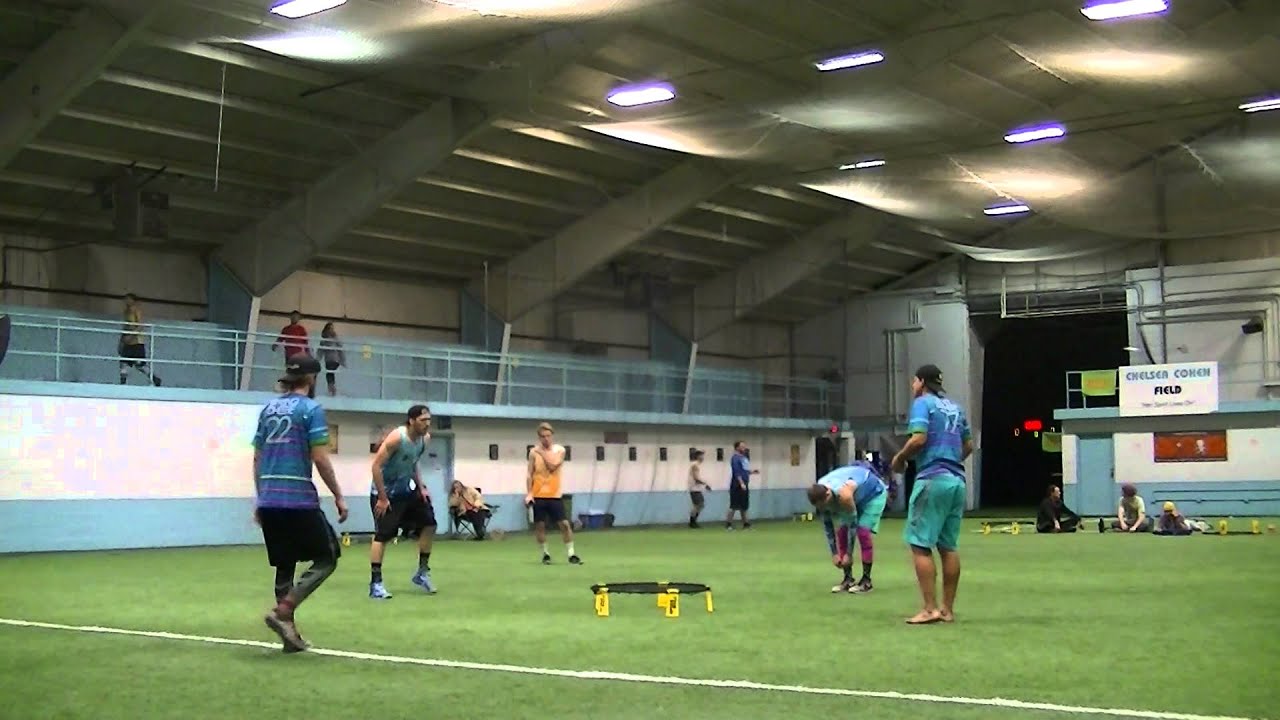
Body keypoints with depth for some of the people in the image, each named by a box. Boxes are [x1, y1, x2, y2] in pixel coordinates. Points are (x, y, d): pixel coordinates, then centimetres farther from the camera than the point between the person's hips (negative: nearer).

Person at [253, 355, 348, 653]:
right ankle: (282, 611, -10)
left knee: (284, 565, 14)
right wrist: (338, 496, -3)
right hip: (299, 500, -7)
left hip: (269, 500, 7)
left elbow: (257, 458, 16)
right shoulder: (310, 409, -6)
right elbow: (320, 459, -10)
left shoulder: (268, 409, 13)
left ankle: (289, 632, 15)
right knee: (327, 558, 5)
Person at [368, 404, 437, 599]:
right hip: (385, 492, -8)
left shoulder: (424, 438, -2)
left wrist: (421, 488, 5)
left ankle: (422, 572, 17)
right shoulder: (396, 438, -26)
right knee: (382, 535, -9)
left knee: (429, 523, 5)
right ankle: (375, 584, -5)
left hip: (406, 490, 8)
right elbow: (376, 466, -25)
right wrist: (382, 498, -23)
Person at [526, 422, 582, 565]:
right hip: (538, 495, 0)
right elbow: (530, 474, 2)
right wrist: (529, 493, -5)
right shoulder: (534, 452, 1)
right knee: (539, 525, 2)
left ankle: (571, 554, 4)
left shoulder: (559, 450, 0)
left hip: (555, 495, 0)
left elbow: (553, 466, -16)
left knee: (564, 524, -4)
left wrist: (542, 452, -13)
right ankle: (545, 554, 15)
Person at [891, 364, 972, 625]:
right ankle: (948, 609, 9)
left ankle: (930, 609, -11)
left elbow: (919, 438, -15)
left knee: (920, 544, -6)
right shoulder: (955, 407, 19)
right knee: (949, 546, 9)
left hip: (932, 479, -8)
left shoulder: (922, 402, -2)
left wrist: (899, 458, -1)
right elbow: (968, 446, 20)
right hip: (957, 480, 8)